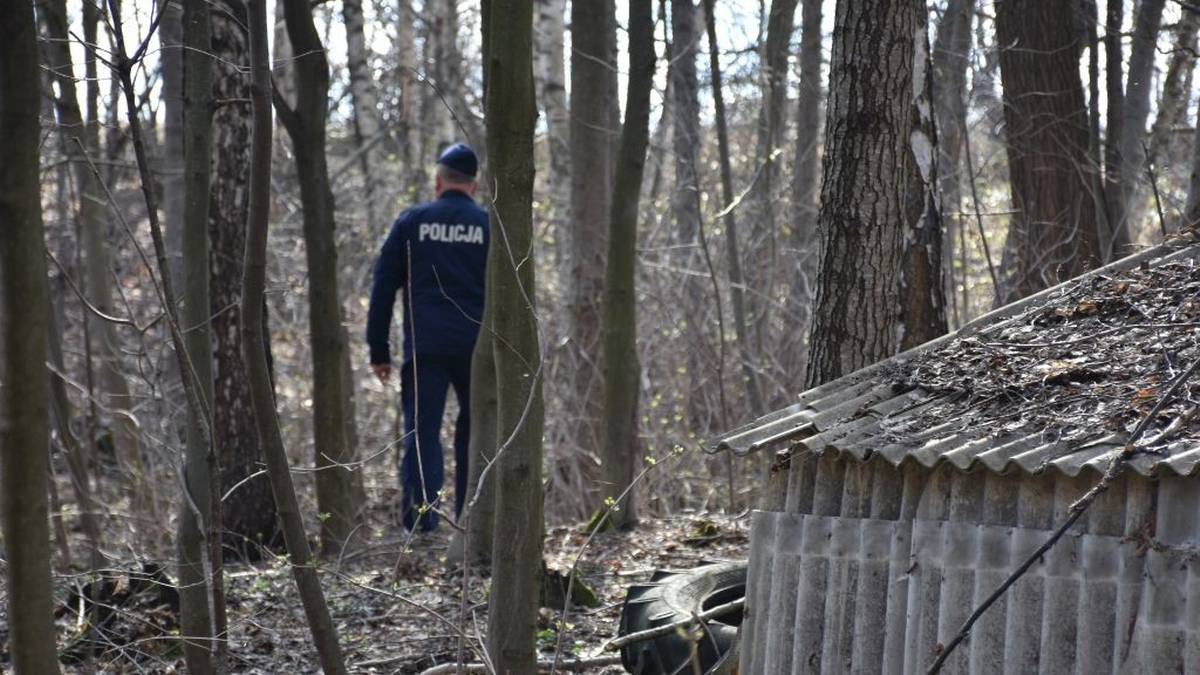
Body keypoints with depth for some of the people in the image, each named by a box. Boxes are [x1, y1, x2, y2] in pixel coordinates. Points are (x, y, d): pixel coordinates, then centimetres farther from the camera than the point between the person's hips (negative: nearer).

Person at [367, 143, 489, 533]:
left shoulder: (412, 222, 6)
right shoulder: (490, 226, 7)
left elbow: (383, 288, 5)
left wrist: (379, 351, 8)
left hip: (424, 347, -1)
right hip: (477, 347, 1)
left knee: (422, 432, -2)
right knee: (474, 432, 15)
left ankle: (420, 525, -11)